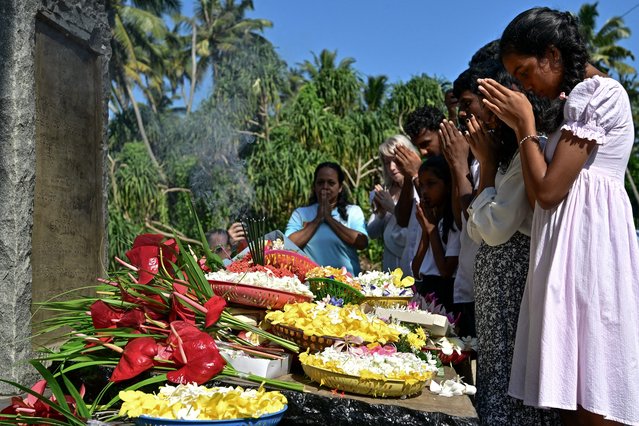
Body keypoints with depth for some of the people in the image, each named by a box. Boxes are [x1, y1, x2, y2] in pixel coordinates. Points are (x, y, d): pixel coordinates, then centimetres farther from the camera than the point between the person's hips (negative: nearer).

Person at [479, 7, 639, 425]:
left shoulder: (596, 93, -7)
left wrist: (526, 124, -3)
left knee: (589, 390, -7)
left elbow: (548, 190, -14)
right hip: (573, 239, 10)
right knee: (574, 382, 9)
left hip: (588, 236, -10)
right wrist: (519, 125, 13)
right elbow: (546, 188, 18)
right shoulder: (582, 96, 22)